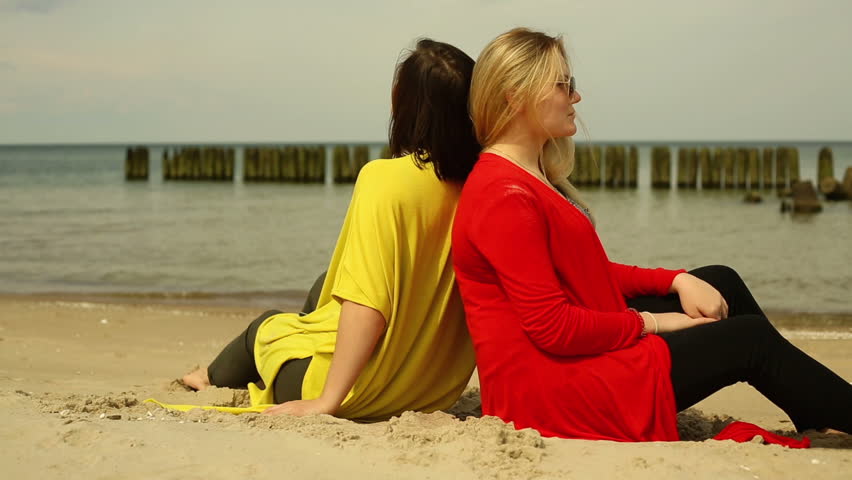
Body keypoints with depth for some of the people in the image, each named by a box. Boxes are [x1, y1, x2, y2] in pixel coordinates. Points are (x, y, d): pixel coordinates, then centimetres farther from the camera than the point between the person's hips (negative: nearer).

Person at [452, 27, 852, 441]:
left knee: (721, 282, 12)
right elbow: (553, 327, -24)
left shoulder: (533, 177, 13)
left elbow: (590, 272, 15)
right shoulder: (506, 196, -21)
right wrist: (648, 323, -12)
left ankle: (816, 422, 20)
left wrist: (677, 281, 3)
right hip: (549, 389, -10)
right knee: (750, 340, -4)